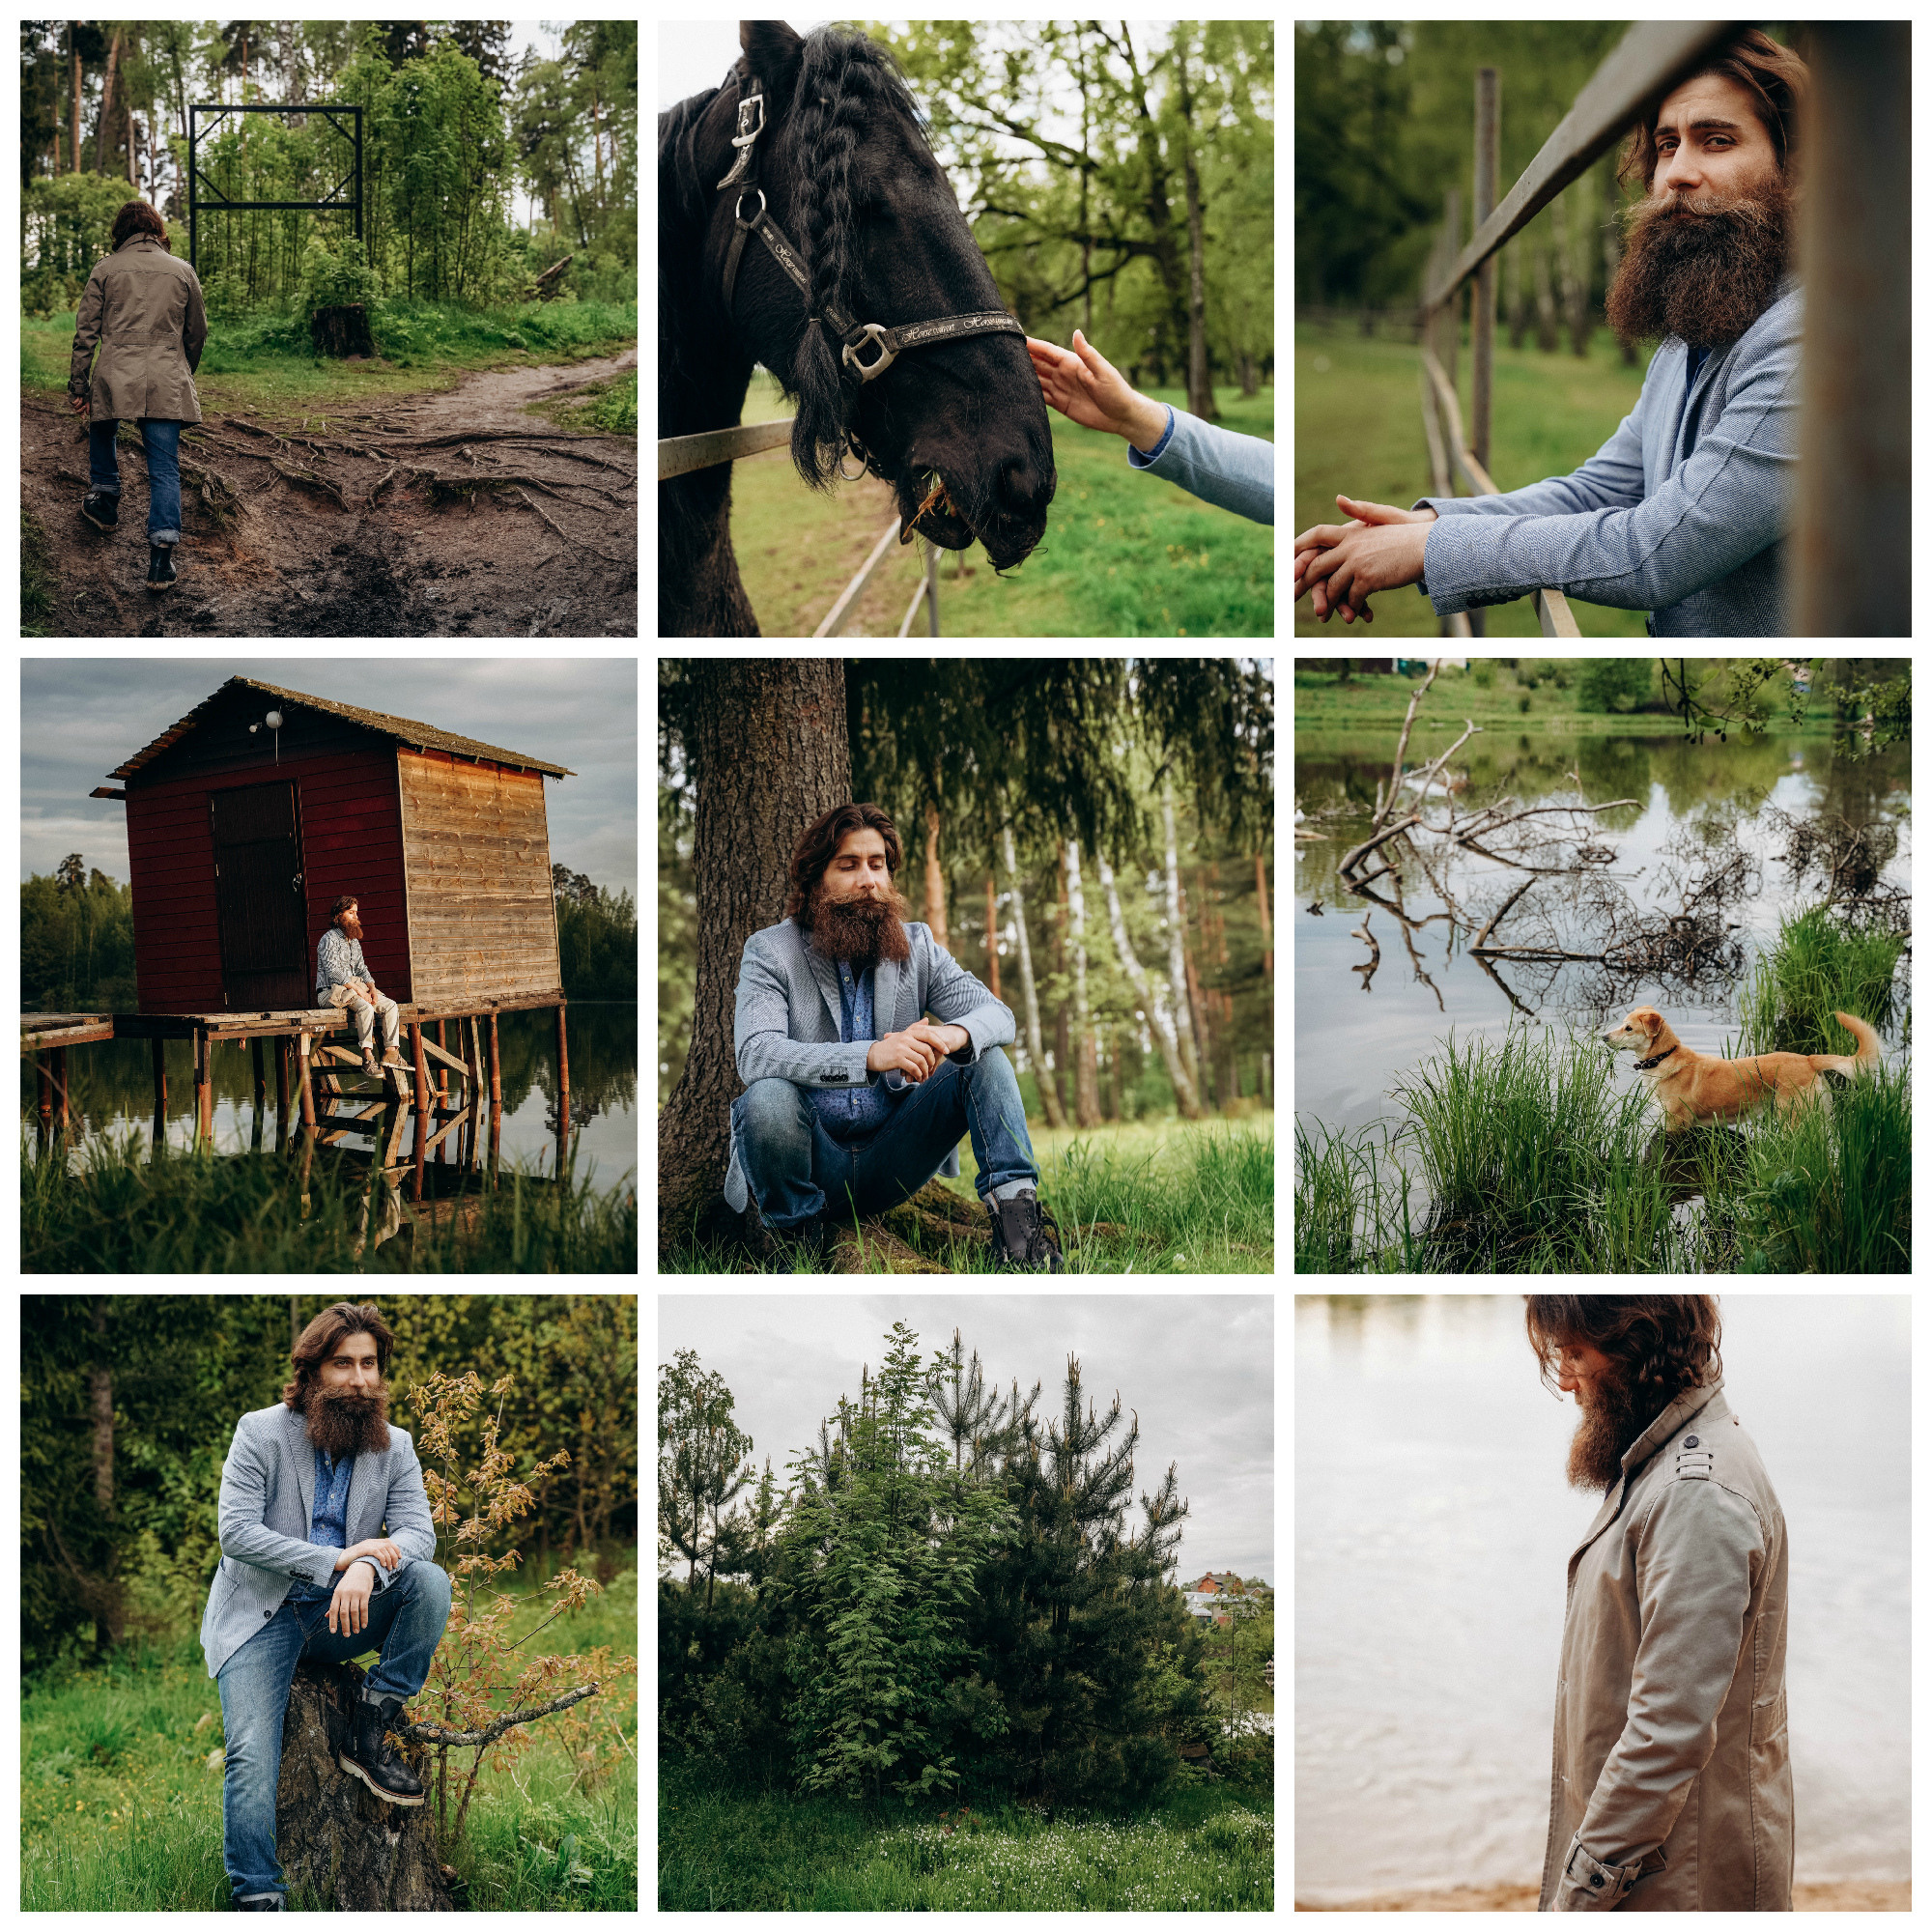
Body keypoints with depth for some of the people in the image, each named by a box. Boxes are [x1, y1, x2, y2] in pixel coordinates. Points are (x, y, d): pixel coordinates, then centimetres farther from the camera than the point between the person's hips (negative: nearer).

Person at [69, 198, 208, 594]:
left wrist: (78, 385, 9)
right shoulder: (183, 272, 9)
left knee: (102, 429, 32)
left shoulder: (106, 269, 5)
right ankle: (162, 556, -12)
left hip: (115, 376, 0)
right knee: (165, 469, -2)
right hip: (167, 382, 1)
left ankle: (104, 500, 44)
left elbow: (85, 331, 3)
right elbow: (197, 332, 17)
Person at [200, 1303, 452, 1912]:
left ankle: (369, 1735, -13)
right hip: (260, 1615, -3)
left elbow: (418, 1531, -8)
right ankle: (257, 1900, -15)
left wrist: (367, 1568, -31)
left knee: (430, 1582, -24)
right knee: (251, 1758, -21)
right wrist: (335, 1559, -23)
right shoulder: (260, 1432, -6)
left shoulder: (394, 1446, 3)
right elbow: (237, 1534, -15)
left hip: (343, 1614, 3)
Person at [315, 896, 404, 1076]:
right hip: (332, 992, -9)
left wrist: (371, 988, -1)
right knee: (365, 1007, -34)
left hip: (355, 986, 9)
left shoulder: (354, 941, 19)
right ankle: (368, 1059, -37)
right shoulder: (329, 939, -8)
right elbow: (334, 972, -18)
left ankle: (390, 1053, -11)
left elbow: (361, 969, 19)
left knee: (391, 1006, -7)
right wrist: (358, 990, -21)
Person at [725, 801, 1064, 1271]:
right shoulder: (770, 951, -6)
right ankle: (794, 1234, -10)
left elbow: (997, 1013, -5)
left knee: (984, 1057, -11)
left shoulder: (915, 945, 6)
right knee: (769, 1096, -34)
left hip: (891, 1161, 3)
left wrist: (953, 1035, -32)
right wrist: (870, 1056, -40)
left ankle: (1015, 1212, -19)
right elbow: (755, 1054, -24)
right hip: (815, 1162, -3)